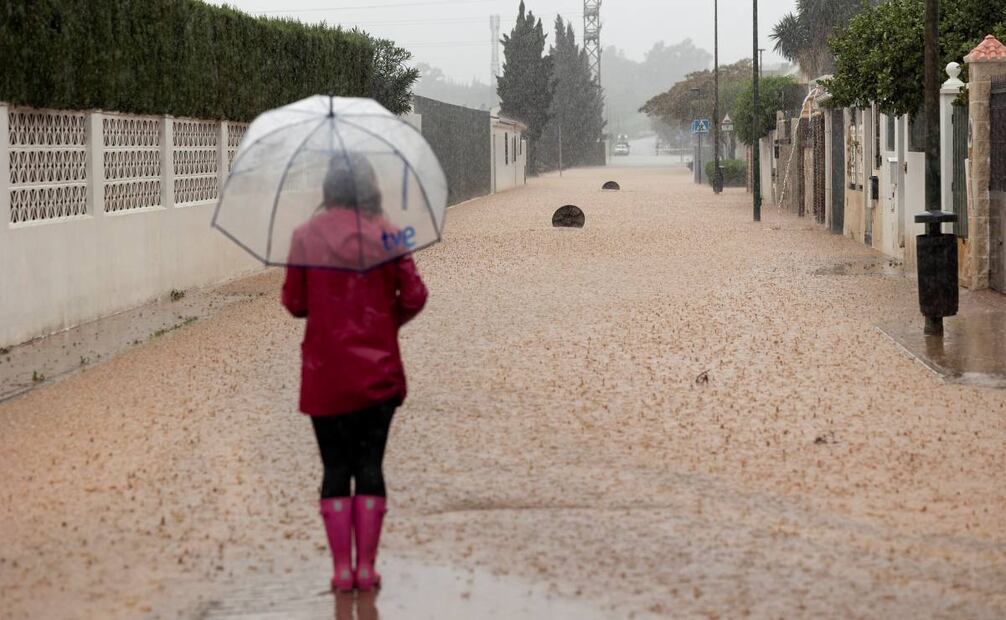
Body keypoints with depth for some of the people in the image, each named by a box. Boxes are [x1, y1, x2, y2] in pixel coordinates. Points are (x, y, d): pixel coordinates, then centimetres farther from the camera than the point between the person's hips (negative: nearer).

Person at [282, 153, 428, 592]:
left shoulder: (306, 237, -5)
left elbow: (294, 303, -1)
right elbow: (413, 297, -4)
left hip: (325, 372, 0)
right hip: (377, 370, 0)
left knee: (335, 468, 6)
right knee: (369, 465, 6)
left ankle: (341, 569, 4)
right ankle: (366, 567, 4)